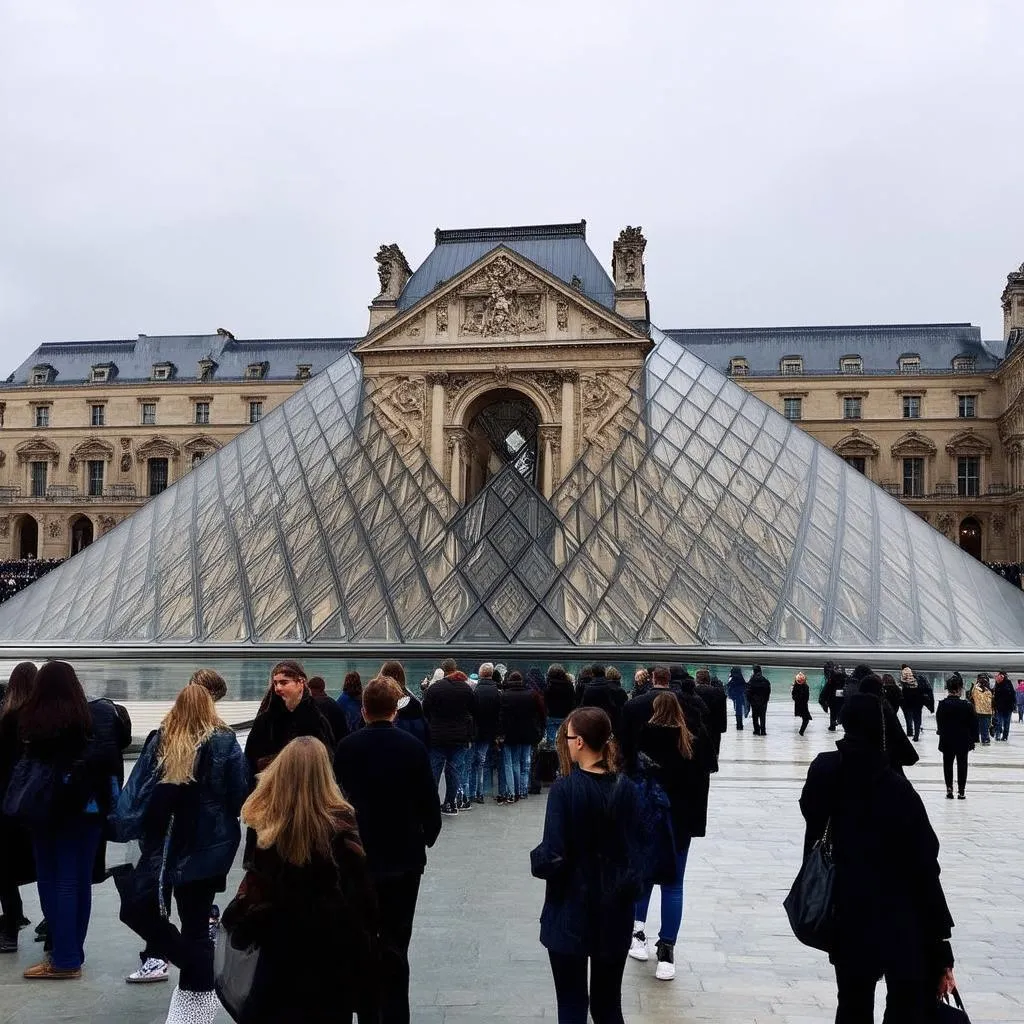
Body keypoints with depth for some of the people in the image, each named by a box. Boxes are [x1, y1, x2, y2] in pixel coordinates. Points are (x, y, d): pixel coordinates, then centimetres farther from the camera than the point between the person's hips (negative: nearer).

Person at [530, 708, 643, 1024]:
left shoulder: (565, 789, -18)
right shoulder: (626, 788, -4)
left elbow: (553, 857, -19)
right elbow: (636, 846, 1)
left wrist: (536, 861, 1)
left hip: (572, 913, -4)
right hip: (615, 913, 4)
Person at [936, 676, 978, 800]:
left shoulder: (942, 705, -10)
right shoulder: (967, 706, -16)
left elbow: (939, 723, 0)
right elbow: (973, 724, -8)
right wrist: (974, 739, 3)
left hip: (946, 742, 1)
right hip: (963, 741, -1)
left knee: (947, 765, 12)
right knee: (962, 765, 11)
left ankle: (949, 789, 11)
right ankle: (961, 791, 13)